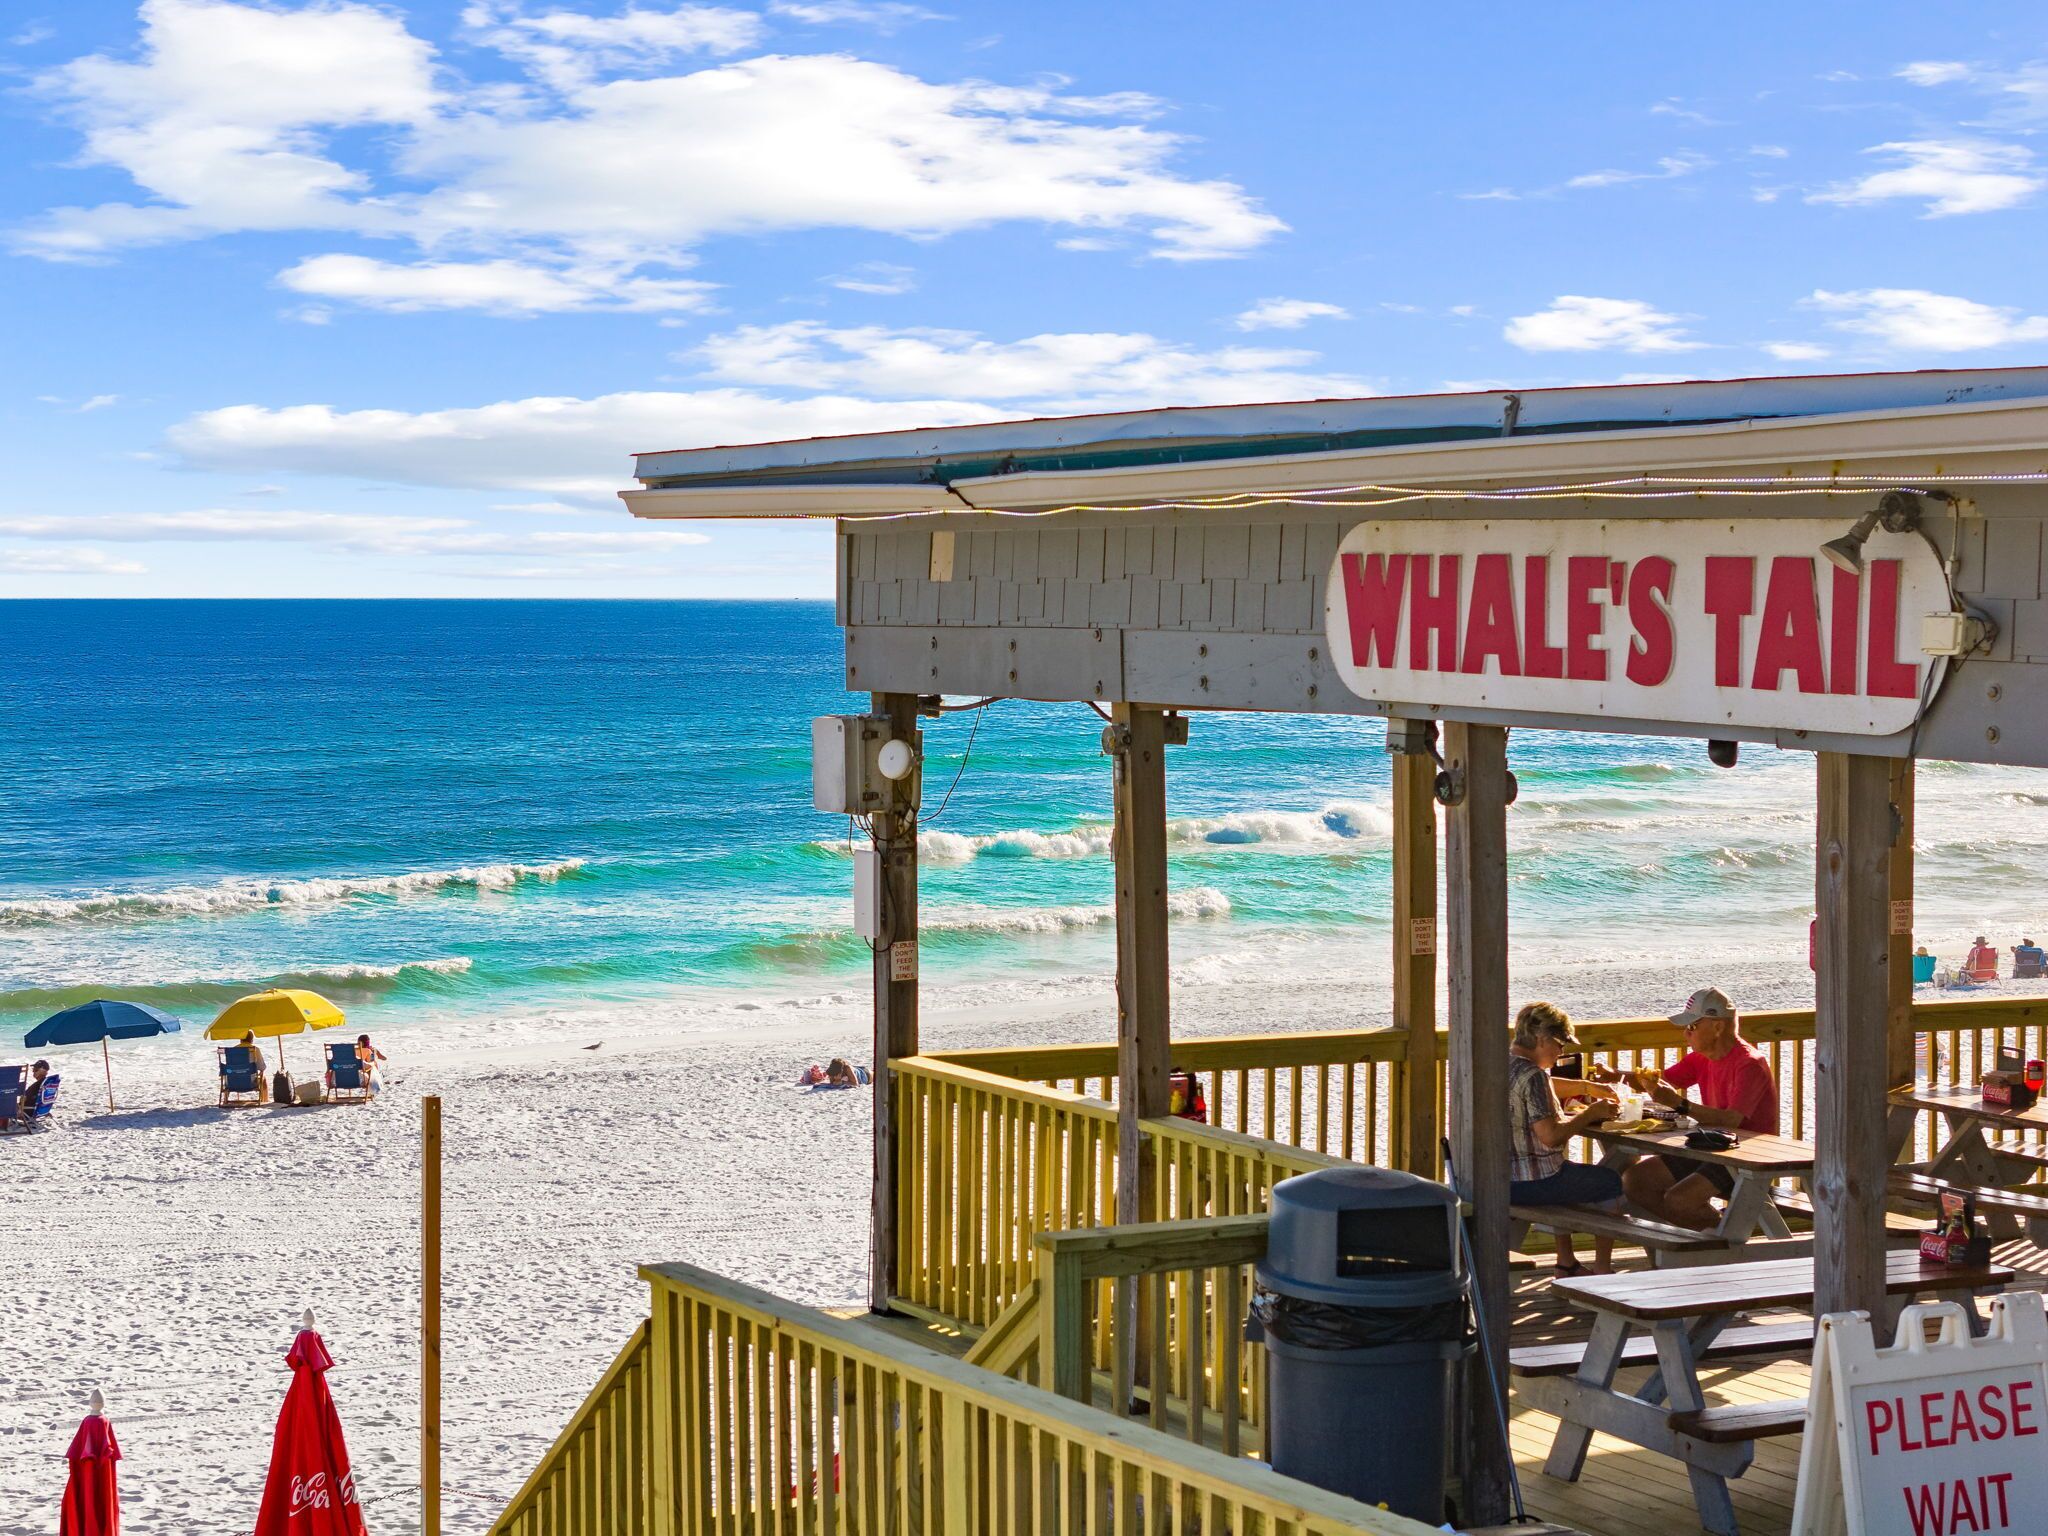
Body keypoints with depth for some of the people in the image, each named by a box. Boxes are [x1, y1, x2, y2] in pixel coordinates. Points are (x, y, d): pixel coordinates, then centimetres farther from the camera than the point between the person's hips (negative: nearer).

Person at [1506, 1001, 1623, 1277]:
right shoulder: (1532, 1076, -22)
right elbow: (1551, 1136, -27)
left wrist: (1586, 1087, 23)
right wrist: (1591, 1113, -14)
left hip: (1498, 1177, 9)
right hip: (1529, 1182, -9)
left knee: (1567, 1176, 37)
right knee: (1611, 1182, 9)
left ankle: (1566, 1262, 37)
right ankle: (1602, 1270, 15)